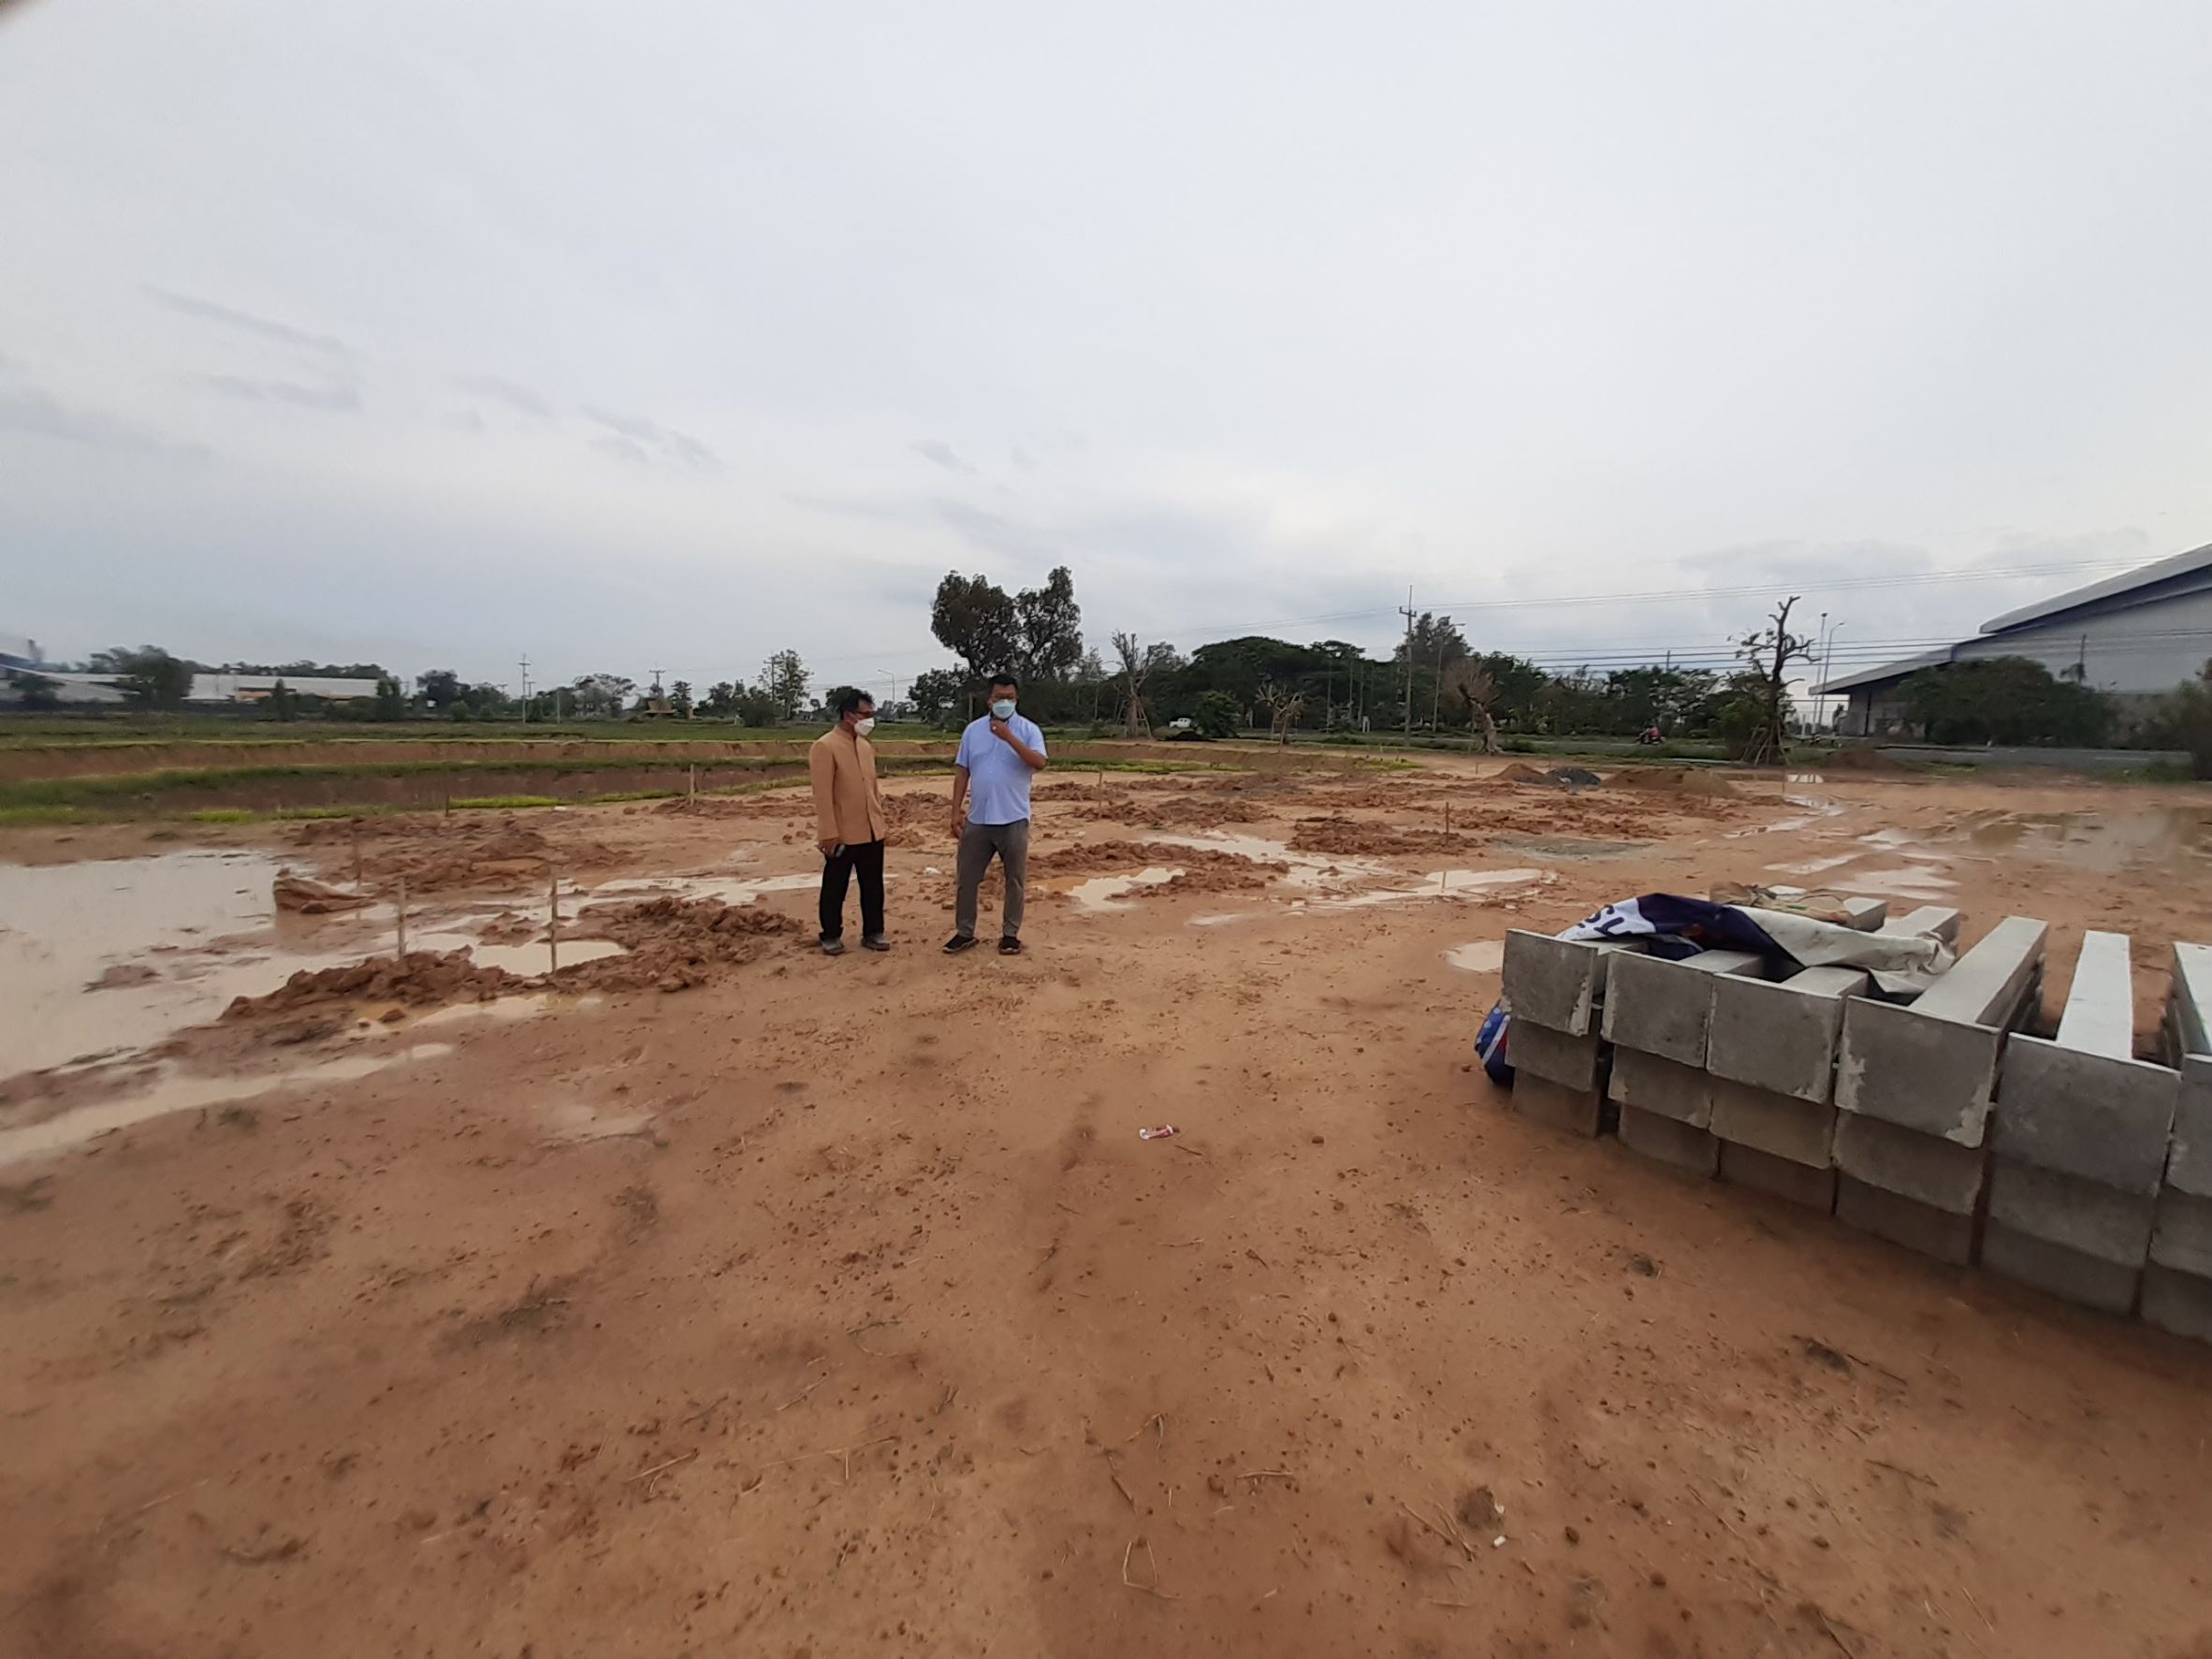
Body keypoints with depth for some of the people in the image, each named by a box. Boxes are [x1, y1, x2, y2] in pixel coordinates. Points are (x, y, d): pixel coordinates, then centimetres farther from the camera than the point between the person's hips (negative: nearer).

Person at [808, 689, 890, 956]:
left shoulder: (866, 746, 11)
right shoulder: (825, 747, -13)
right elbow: (822, 794, -16)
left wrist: (881, 813, 14)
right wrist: (829, 833, -18)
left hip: (871, 831, 7)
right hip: (842, 834, -6)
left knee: (873, 886, 13)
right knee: (835, 889, 8)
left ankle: (873, 932, 26)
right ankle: (831, 937, 22)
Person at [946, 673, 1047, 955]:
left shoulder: (1028, 729, -3)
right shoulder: (973, 730, 5)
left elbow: (1039, 763, -19)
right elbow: (962, 772, 7)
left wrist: (1009, 737, -24)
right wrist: (956, 811, 1)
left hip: (1014, 820, -2)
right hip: (977, 820, 3)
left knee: (1014, 880, 8)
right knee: (967, 879, 8)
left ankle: (1010, 933, 21)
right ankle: (964, 932, 21)